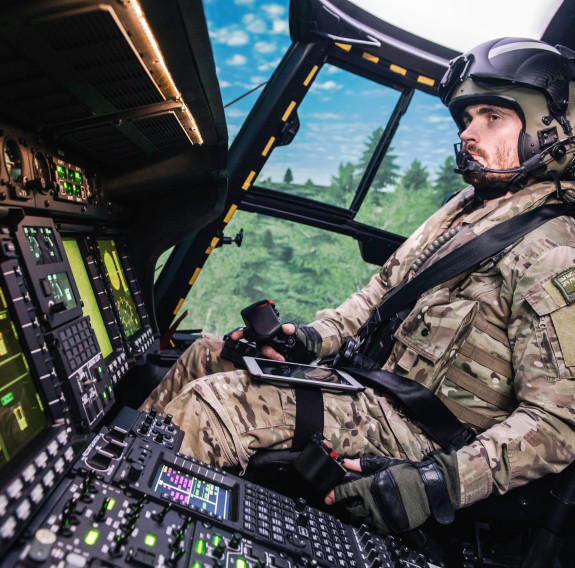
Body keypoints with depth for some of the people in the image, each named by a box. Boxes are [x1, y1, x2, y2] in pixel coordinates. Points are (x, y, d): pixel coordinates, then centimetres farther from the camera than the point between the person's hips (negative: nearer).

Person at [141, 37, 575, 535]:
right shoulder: (464, 209, 12)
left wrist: (443, 482, -28)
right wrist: (314, 336, 1)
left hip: (410, 424, -8)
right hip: (363, 371, 8)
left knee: (207, 405, -24)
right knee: (207, 354, 6)